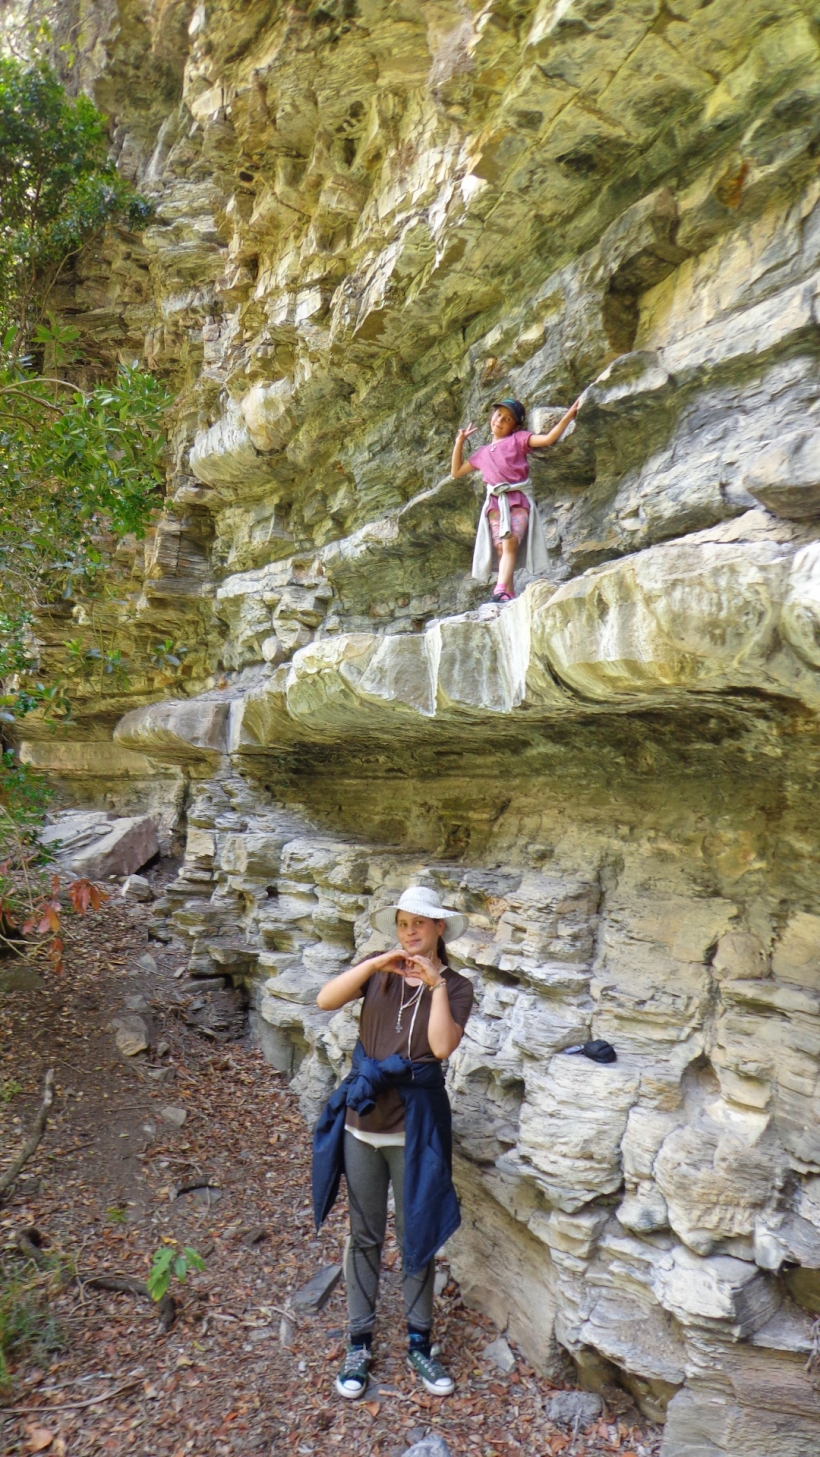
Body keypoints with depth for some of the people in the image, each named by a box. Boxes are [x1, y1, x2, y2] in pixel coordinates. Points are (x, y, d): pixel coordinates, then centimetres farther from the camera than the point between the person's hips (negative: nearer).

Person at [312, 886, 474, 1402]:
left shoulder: (456, 986, -6)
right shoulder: (378, 971, -1)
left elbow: (442, 1046, -22)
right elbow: (326, 1000, -17)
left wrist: (435, 983, -24)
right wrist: (376, 964, -25)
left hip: (414, 1127, -1)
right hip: (363, 1122, 2)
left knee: (418, 1237, 14)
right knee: (365, 1237, 15)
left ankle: (420, 1343, 33)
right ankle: (360, 1343, 32)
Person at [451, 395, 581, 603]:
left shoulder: (518, 439, 13)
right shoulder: (483, 453, 25)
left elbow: (548, 439, 0)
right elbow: (456, 472, 31)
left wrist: (568, 415, -8)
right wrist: (459, 442, 26)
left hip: (518, 500, -4)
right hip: (495, 503, 4)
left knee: (510, 543, -24)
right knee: (501, 549, -14)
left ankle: (500, 591, -41)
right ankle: (509, 594, -20)